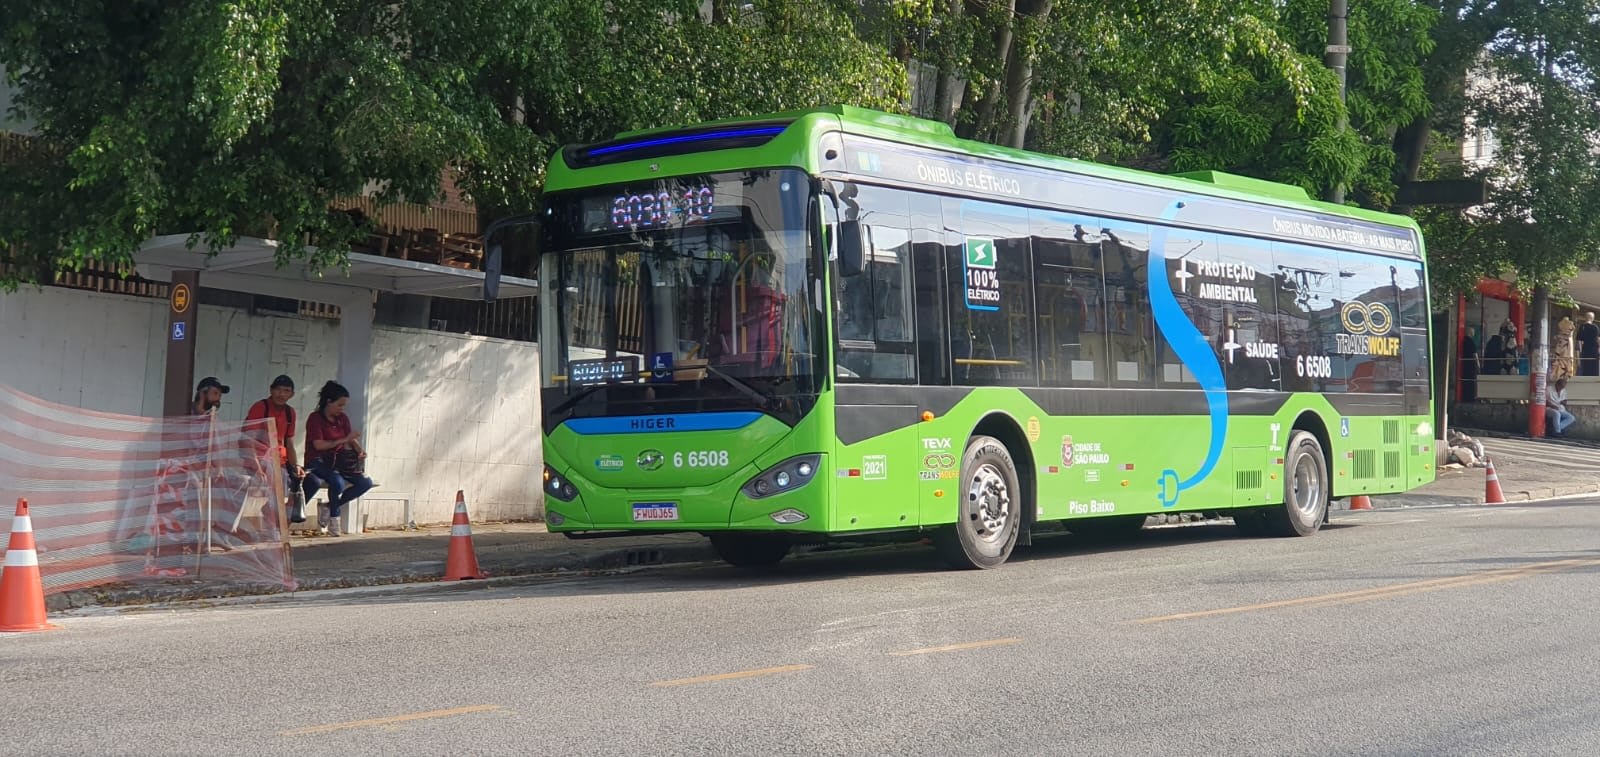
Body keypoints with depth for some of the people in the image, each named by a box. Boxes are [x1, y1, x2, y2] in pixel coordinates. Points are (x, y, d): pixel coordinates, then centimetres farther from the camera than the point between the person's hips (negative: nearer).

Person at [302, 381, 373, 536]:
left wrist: (360, 451, -12)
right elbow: (318, 445, -18)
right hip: (318, 463, -7)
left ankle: (329, 507, -2)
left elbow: (351, 440, 11)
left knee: (366, 482, -12)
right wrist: (344, 440, -17)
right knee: (338, 482, -35)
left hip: (338, 463, 7)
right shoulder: (315, 418, -7)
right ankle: (334, 518, -13)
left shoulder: (343, 419, 12)